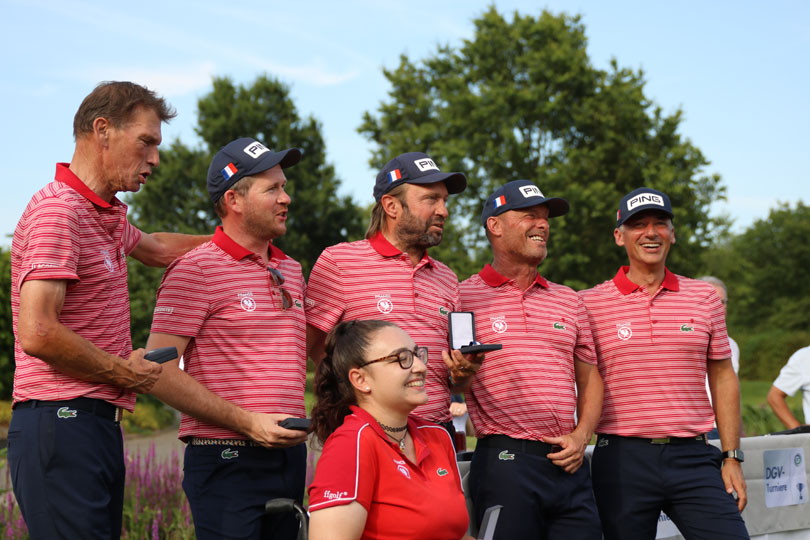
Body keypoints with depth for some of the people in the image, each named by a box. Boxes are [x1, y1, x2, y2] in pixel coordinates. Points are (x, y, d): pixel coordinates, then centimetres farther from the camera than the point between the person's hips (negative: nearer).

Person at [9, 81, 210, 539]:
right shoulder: (59, 211, -12)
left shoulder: (106, 214, 18)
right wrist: (124, 372, -10)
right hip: (62, 422, -10)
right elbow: (37, 334, -22)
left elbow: (157, 248, 42)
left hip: (99, 426, 10)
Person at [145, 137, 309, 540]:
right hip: (225, 458, -7)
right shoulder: (196, 270, -7)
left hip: (290, 457, 7)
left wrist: (298, 422, 11)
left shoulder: (291, 270, 16)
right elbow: (160, 372, -13)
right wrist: (247, 423, -18)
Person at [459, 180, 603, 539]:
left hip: (569, 465, 5)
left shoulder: (569, 301, 16)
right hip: (504, 461, -5)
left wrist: (581, 435, 3)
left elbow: (590, 378, 19)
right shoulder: (465, 297, 1)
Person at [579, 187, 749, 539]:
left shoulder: (704, 297, 10)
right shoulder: (589, 303, 2)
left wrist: (731, 457, 9)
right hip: (622, 460, -2)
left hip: (693, 457, 2)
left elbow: (722, 378, 14)